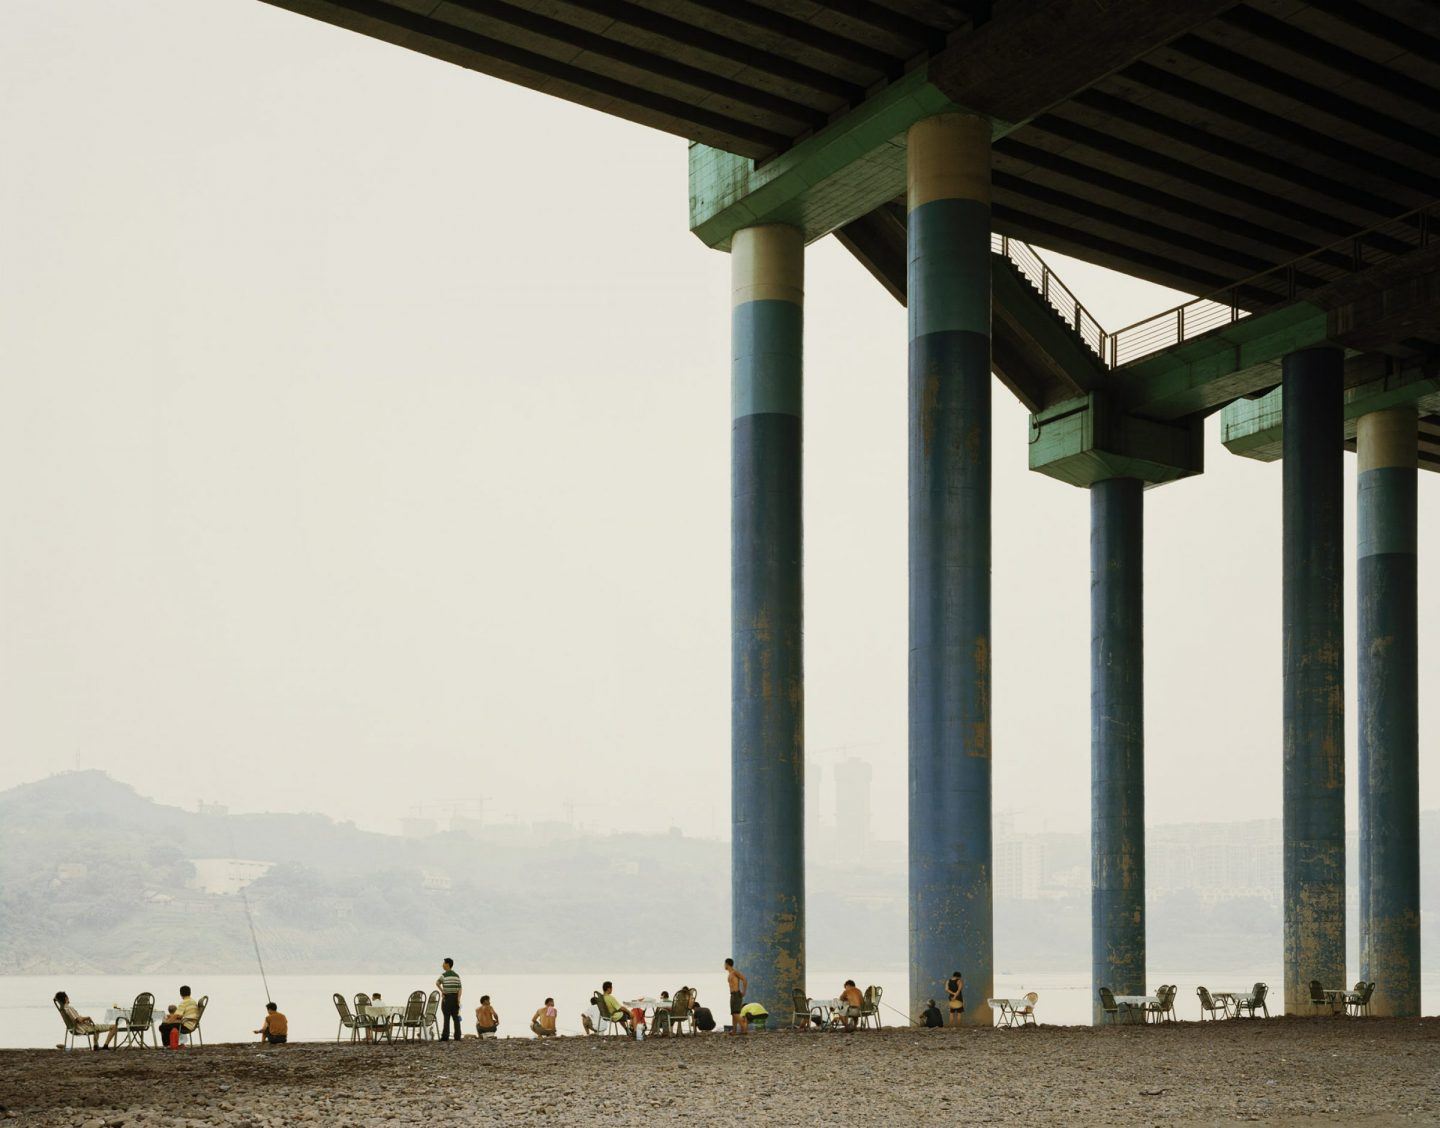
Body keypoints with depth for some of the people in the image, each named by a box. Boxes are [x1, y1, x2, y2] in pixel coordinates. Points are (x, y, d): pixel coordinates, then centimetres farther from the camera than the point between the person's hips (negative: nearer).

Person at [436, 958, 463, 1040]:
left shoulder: (444, 975, -5)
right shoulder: (457, 976, 10)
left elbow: (437, 983, -24)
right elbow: (459, 988, 0)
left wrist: (442, 991, -14)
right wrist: (458, 999, -6)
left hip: (447, 997, -4)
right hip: (455, 997, 4)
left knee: (446, 1018, -3)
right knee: (456, 1018, 6)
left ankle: (445, 1036, -4)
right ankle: (458, 1036, 3)